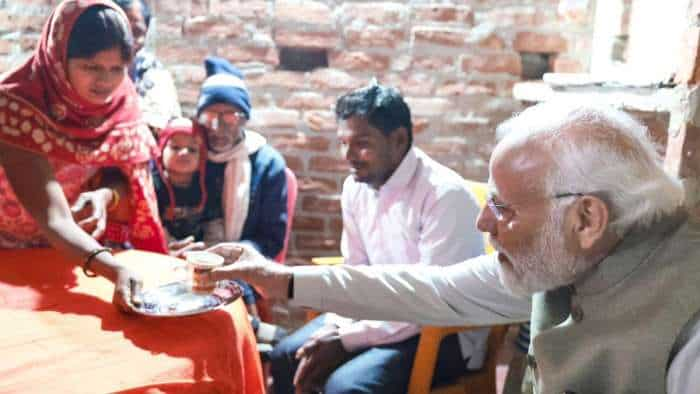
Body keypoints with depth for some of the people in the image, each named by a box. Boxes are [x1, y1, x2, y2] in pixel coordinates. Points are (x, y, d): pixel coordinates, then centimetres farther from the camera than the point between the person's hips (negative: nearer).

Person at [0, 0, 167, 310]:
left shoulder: (121, 105, -10)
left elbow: (131, 181, -1)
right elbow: (53, 220, -31)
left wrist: (105, 195, -23)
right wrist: (116, 271, -47)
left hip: (80, 254, 4)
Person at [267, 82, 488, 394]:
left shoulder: (444, 194, -23)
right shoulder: (356, 186, 0)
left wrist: (348, 340, -22)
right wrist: (336, 327, -8)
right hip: (384, 314, 7)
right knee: (287, 357, -1)